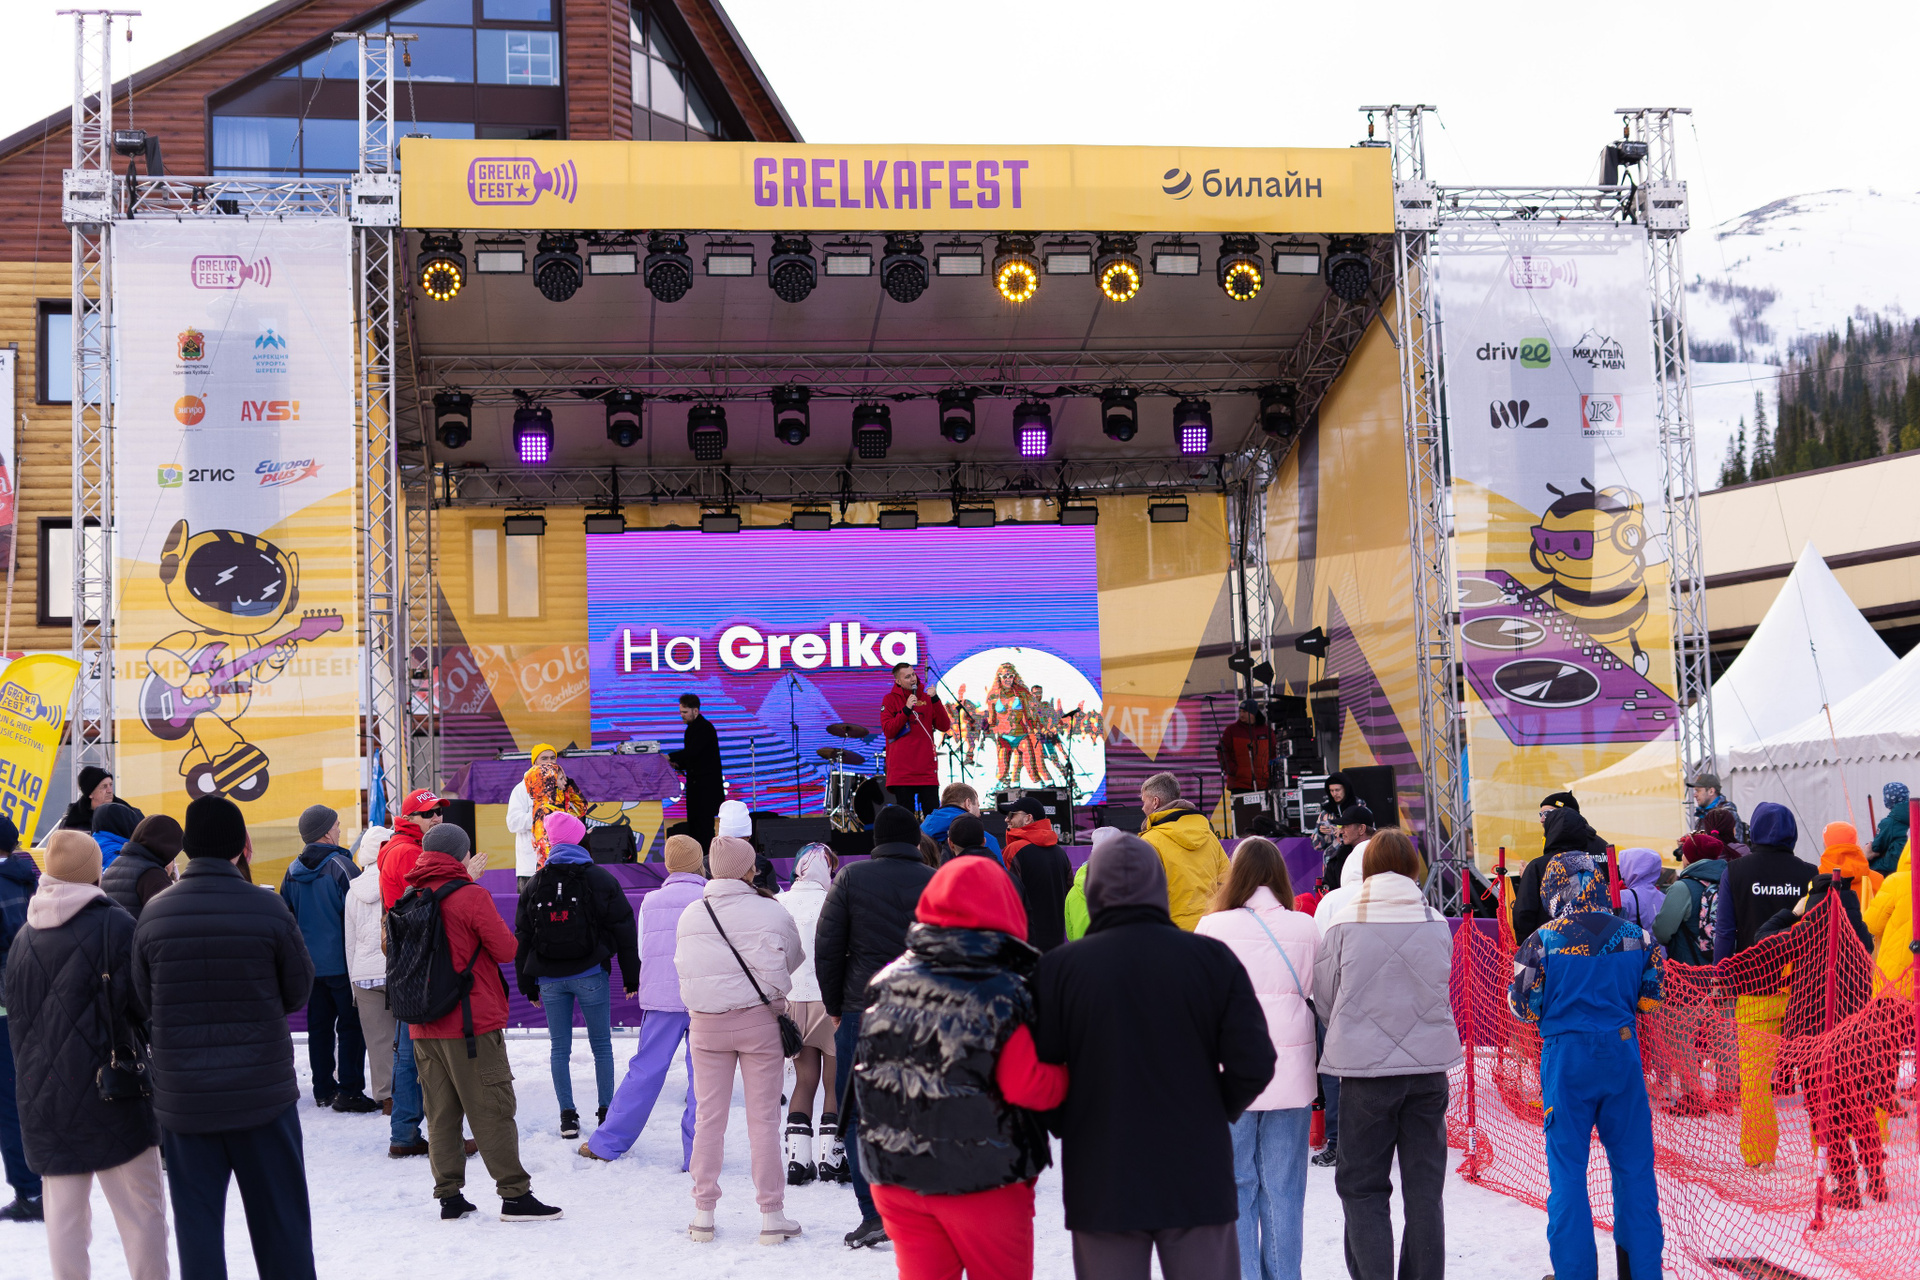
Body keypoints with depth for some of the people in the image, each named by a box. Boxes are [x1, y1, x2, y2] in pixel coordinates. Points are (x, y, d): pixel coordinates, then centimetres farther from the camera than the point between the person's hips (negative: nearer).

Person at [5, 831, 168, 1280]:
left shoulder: (25, 935, 4)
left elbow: (13, 1011, 12)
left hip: (43, 1096, 5)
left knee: (64, 1211, 11)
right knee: (140, 1209, 4)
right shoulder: (114, 925, -14)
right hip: (111, 1088, -5)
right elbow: (140, 1006, -14)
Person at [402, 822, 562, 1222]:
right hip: (473, 1023, -6)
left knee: (440, 1113, 10)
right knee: (492, 1112, -2)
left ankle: (449, 1196, 12)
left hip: (424, 1028, 6)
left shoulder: (410, 900, 7)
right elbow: (506, 950, -8)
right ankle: (514, 1195, -1)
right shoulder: (471, 896, -11)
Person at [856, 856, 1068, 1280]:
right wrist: (1068, 1072, -4)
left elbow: (868, 1069, 9)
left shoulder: (888, 983, 0)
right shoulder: (1001, 996, -18)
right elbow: (1029, 1088, -20)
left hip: (896, 1176, 5)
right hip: (983, 1180, -5)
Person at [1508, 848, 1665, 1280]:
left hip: (1567, 1058, -2)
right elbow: (1652, 1000, 7)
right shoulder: (1633, 936, -2)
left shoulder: (1544, 941, -10)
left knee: (1567, 1168, 6)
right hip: (1622, 1053, 3)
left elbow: (1524, 1007, -4)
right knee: (1633, 1163, 12)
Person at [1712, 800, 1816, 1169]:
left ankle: (1758, 1154, 7)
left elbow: (1724, 930, -2)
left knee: (1754, 1074, 4)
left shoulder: (1736, 872, -2)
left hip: (1754, 987, -1)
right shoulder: (1808, 874, -1)